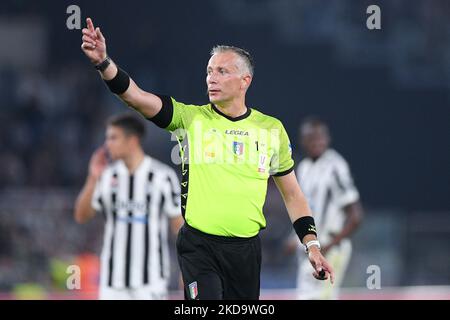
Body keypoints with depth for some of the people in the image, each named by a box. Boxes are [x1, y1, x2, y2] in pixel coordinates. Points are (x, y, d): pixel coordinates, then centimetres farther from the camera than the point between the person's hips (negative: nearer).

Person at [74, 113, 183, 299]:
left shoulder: (163, 176, -5)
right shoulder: (107, 175, 5)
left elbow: (179, 223, -2)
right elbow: (81, 216, 2)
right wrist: (93, 179, -10)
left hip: (150, 278, -4)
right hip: (113, 278, 4)